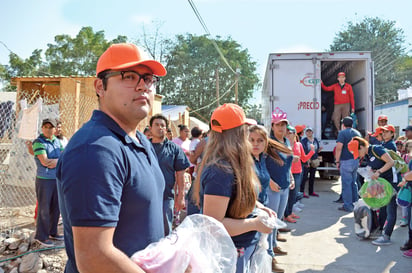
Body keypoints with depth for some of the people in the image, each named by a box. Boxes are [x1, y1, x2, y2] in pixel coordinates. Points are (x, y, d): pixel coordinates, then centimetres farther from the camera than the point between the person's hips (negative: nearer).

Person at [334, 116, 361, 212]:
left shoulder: (342, 133, -9)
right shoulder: (357, 133, 13)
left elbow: (339, 148, -17)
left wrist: (337, 161, -11)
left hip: (346, 161, -7)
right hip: (356, 160, 7)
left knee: (346, 184, -2)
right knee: (353, 183, 16)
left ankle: (348, 206, 1)